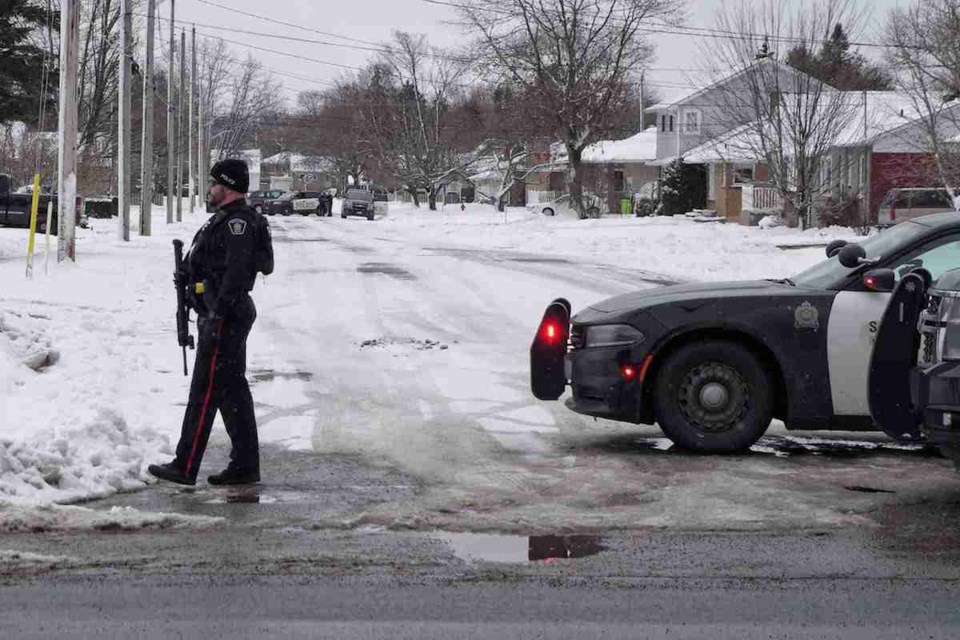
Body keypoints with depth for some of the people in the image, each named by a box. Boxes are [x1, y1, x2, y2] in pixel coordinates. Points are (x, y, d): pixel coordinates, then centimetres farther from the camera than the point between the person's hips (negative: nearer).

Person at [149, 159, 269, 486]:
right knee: (233, 390, 12)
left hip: (224, 319, -11)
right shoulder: (226, 219, 20)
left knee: (205, 392, -8)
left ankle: (185, 467, -6)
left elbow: (236, 273, -24)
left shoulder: (237, 221, -15)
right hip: (222, 317, 11)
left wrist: (217, 315, -26)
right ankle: (245, 465, 15)